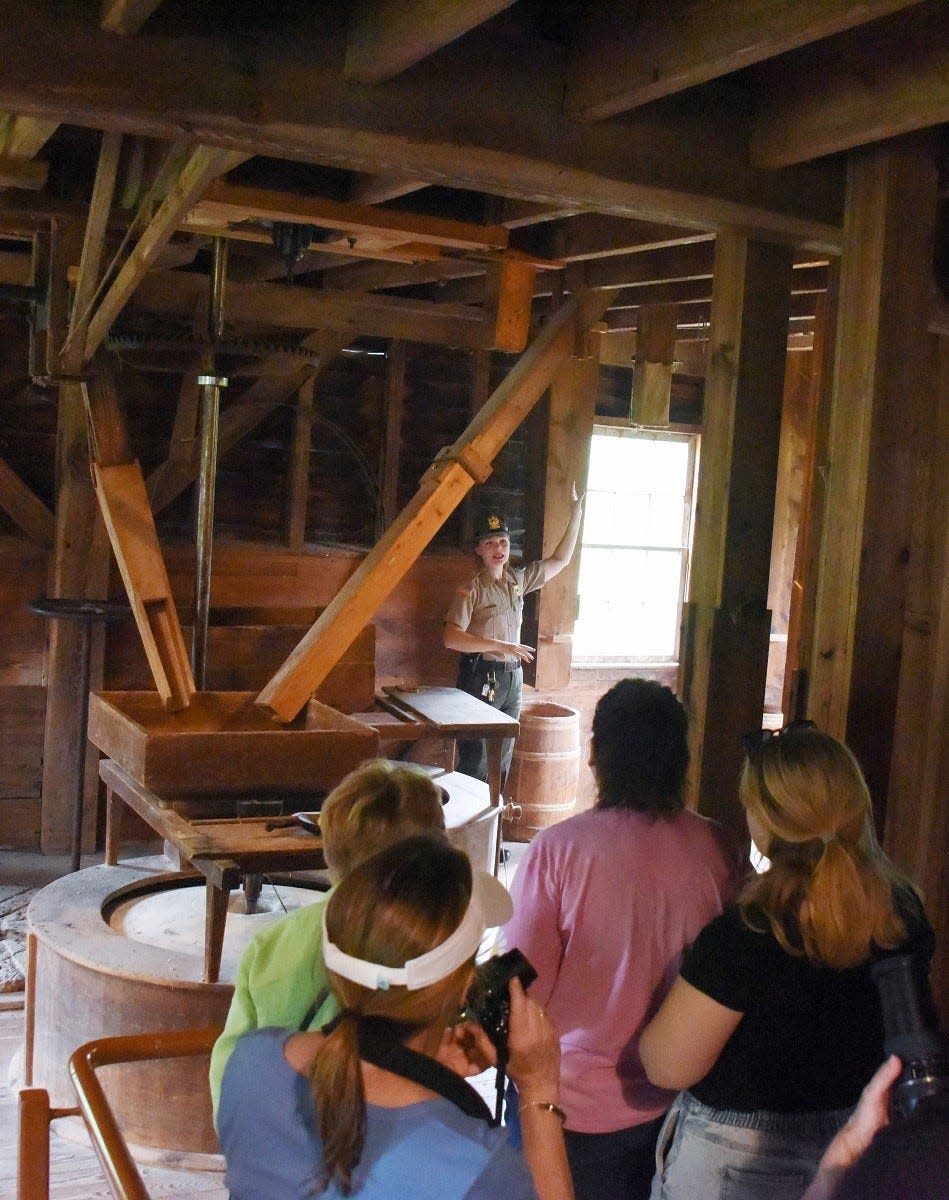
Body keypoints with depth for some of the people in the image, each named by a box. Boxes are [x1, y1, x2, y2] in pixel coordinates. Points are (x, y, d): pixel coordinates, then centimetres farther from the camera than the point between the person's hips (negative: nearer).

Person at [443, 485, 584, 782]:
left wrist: (577, 512, 15)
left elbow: (560, 559, 19)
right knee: (475, 758, -6)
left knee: (503, 757, 12)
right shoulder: (471, 589, -10)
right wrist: (499, 646, -24)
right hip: (481, 677, -7)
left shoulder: (518, 580, 9)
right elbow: (451, 637, -19)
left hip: (512, 677, 7)